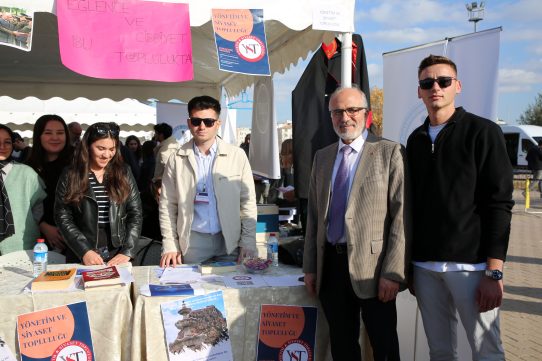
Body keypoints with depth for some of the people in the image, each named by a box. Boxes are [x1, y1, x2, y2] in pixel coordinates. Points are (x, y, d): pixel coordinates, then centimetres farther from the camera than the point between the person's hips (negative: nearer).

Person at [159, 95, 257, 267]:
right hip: (192, 242, 1)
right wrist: (170, 246, 0)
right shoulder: (177, 159, 2)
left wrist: (248, 243, -3)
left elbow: (248, 202, 1)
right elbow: (167, 206, 5)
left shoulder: (237, 155, -1)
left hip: (229, 241, 0)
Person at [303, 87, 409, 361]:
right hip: (330, 264, 5)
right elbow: (313, 215, 13)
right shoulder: (322, 157, 12)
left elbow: (401, 215, -10)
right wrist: (310, 266, 10)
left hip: (372, 266, -4)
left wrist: (393, 272, -15)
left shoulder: (389, 153, -4)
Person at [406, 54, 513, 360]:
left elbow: (500, 204, -8)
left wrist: (494, 272, -13)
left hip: (471, 265, -4)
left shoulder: (482, 132, -3)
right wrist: (408, 265, 12)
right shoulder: (416, 140, 13)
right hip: (424, 265, 5)